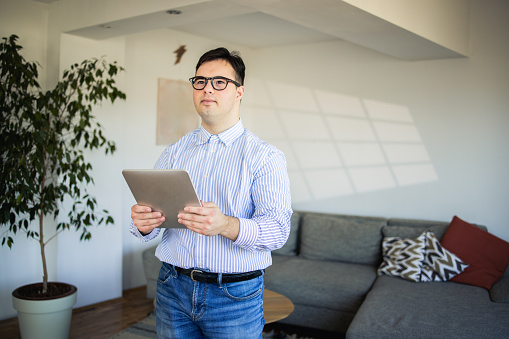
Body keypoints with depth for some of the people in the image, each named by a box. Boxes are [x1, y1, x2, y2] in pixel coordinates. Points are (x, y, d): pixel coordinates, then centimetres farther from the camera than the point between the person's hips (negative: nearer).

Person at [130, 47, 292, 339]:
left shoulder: (266, 156, -4)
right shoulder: (174, 153, 8)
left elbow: (278, 228, -15)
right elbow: (150, 214, 4)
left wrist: (227, 225, -33)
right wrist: (143, 223, -20)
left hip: (235, 295, -3)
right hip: (174, 290, 3)